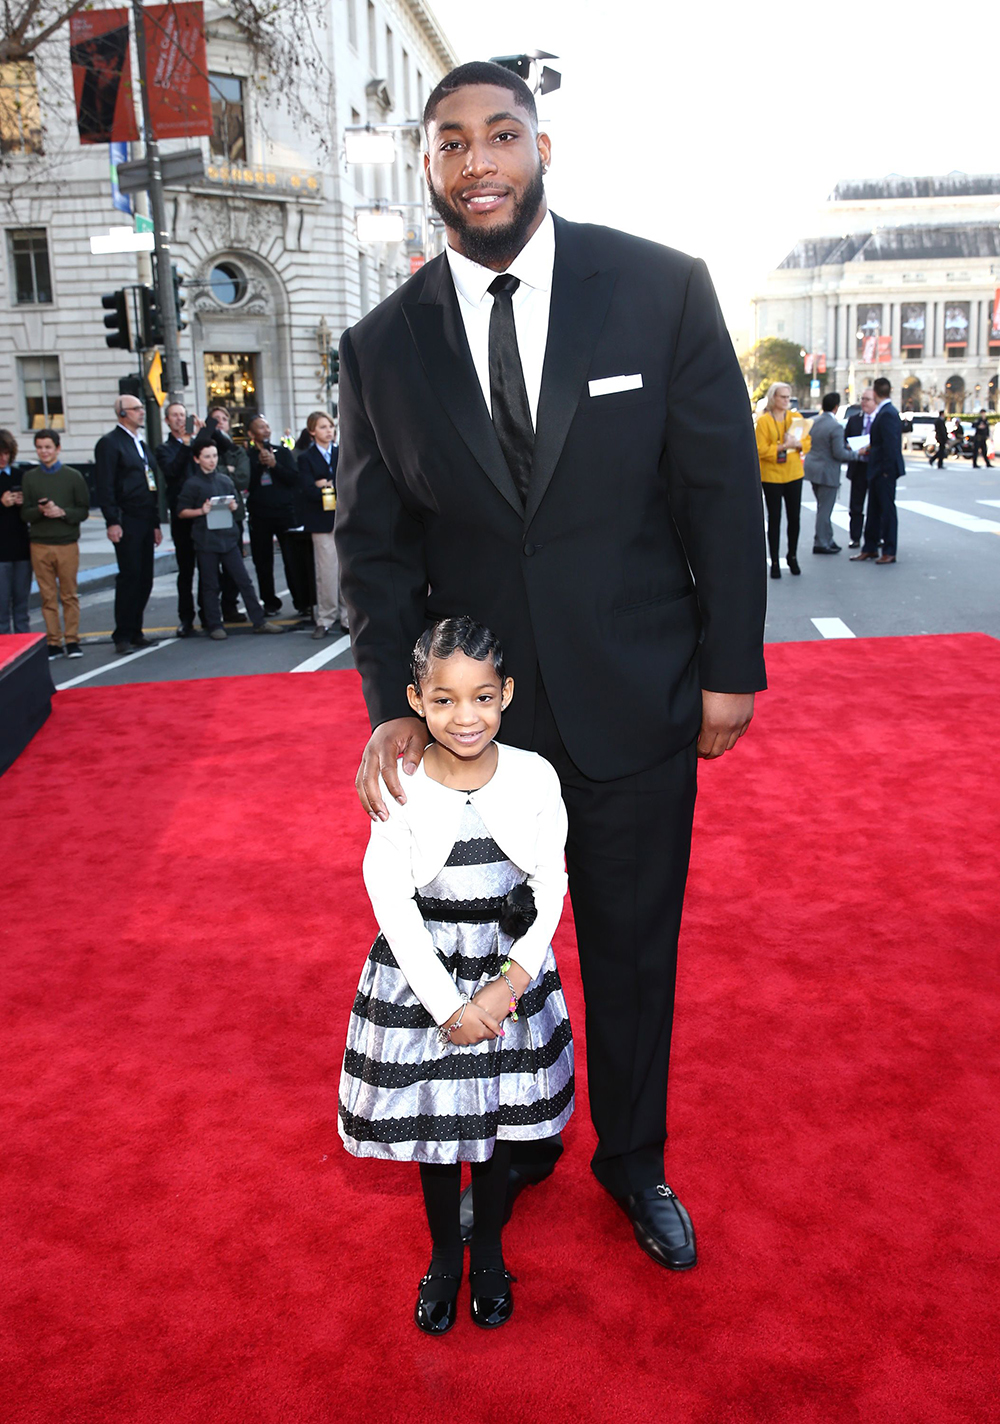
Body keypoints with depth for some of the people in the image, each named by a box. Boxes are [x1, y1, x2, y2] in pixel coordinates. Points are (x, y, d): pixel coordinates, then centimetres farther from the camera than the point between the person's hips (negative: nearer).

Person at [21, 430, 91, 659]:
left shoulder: (73, 476, 3)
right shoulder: (29, 477, 7)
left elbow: (84, 511, 1)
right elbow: (24, 513, 5)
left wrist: (62, 512, -15)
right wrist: (40, 510, -15)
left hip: (67, 544, -1)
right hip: (39, 544, 1)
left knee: (69, 595, 4)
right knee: (48, 597, 3)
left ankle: (72, 640, 10)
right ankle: (53, 642, 8)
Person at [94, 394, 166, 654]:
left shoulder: (141, 444, 21)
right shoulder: (110, 443, -5)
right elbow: (105, 486, -12)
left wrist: (156, 523, 18)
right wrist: (112, 522, -19)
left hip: (146, 521, 8)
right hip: (127, 522, -8)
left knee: (144, 579, 7)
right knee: (129, 577, -7)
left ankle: (135, 632, 14)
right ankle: (123, 636, 0)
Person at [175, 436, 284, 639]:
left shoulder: (225, 480, 9)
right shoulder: (192, 484, -2)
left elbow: (235, 502, 21)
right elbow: (181, 512, -1)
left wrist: (234, 506, -1)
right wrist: (201, 511, -16)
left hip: (228, 538, 4)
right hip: (206, 541, -4)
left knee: (244, 581, 3)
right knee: (210, 586, 3)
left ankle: (259, 622, 7)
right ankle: (215, 626, 12)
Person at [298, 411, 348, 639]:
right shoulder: (306, 458, 4)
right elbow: (309, 490, -9)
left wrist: (328, 485, -10)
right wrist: (338, 490, -9)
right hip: (322, 520, -3)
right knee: (326, 571, -6)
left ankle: (347, 617, 9)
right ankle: (325, 619, 2)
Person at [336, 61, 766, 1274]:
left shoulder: (663, 289, -6)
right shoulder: (380, 346, -2)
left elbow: (721, 488, -4)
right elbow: (375, 539, 0)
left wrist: (730, 666, -4)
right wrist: (392, 704, -11)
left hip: (637, 705, -1)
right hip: (473, 716, 2)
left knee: (634, 948, 15)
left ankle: (633, 1160, 41)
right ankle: (518, 1149, 45)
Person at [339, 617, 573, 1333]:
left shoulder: (534, 777, -11)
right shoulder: (399, 789, -15)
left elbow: (551, 888, -5)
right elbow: (394, 905, -12)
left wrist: (512, 980, -15)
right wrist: (449, 1005, -14)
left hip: (513, 971, 1)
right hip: (424, 978, -1)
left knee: (498, 1116, 16)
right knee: (436, 1120, 15)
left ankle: (490, 1252, 41)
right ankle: (444, 1256, 40)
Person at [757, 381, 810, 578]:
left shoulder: (796, 418, 6)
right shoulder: (763, 421, -7)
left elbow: (807, 442, 6)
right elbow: (761, 450, -13)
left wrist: (797, 443, -16)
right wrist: (782, 446, -24)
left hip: (793, 473, 4)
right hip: (771, 475, -4)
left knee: (794, 517, 6)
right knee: (774, 520, 1)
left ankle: (792, 556, 25)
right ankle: (775, 562, 9)